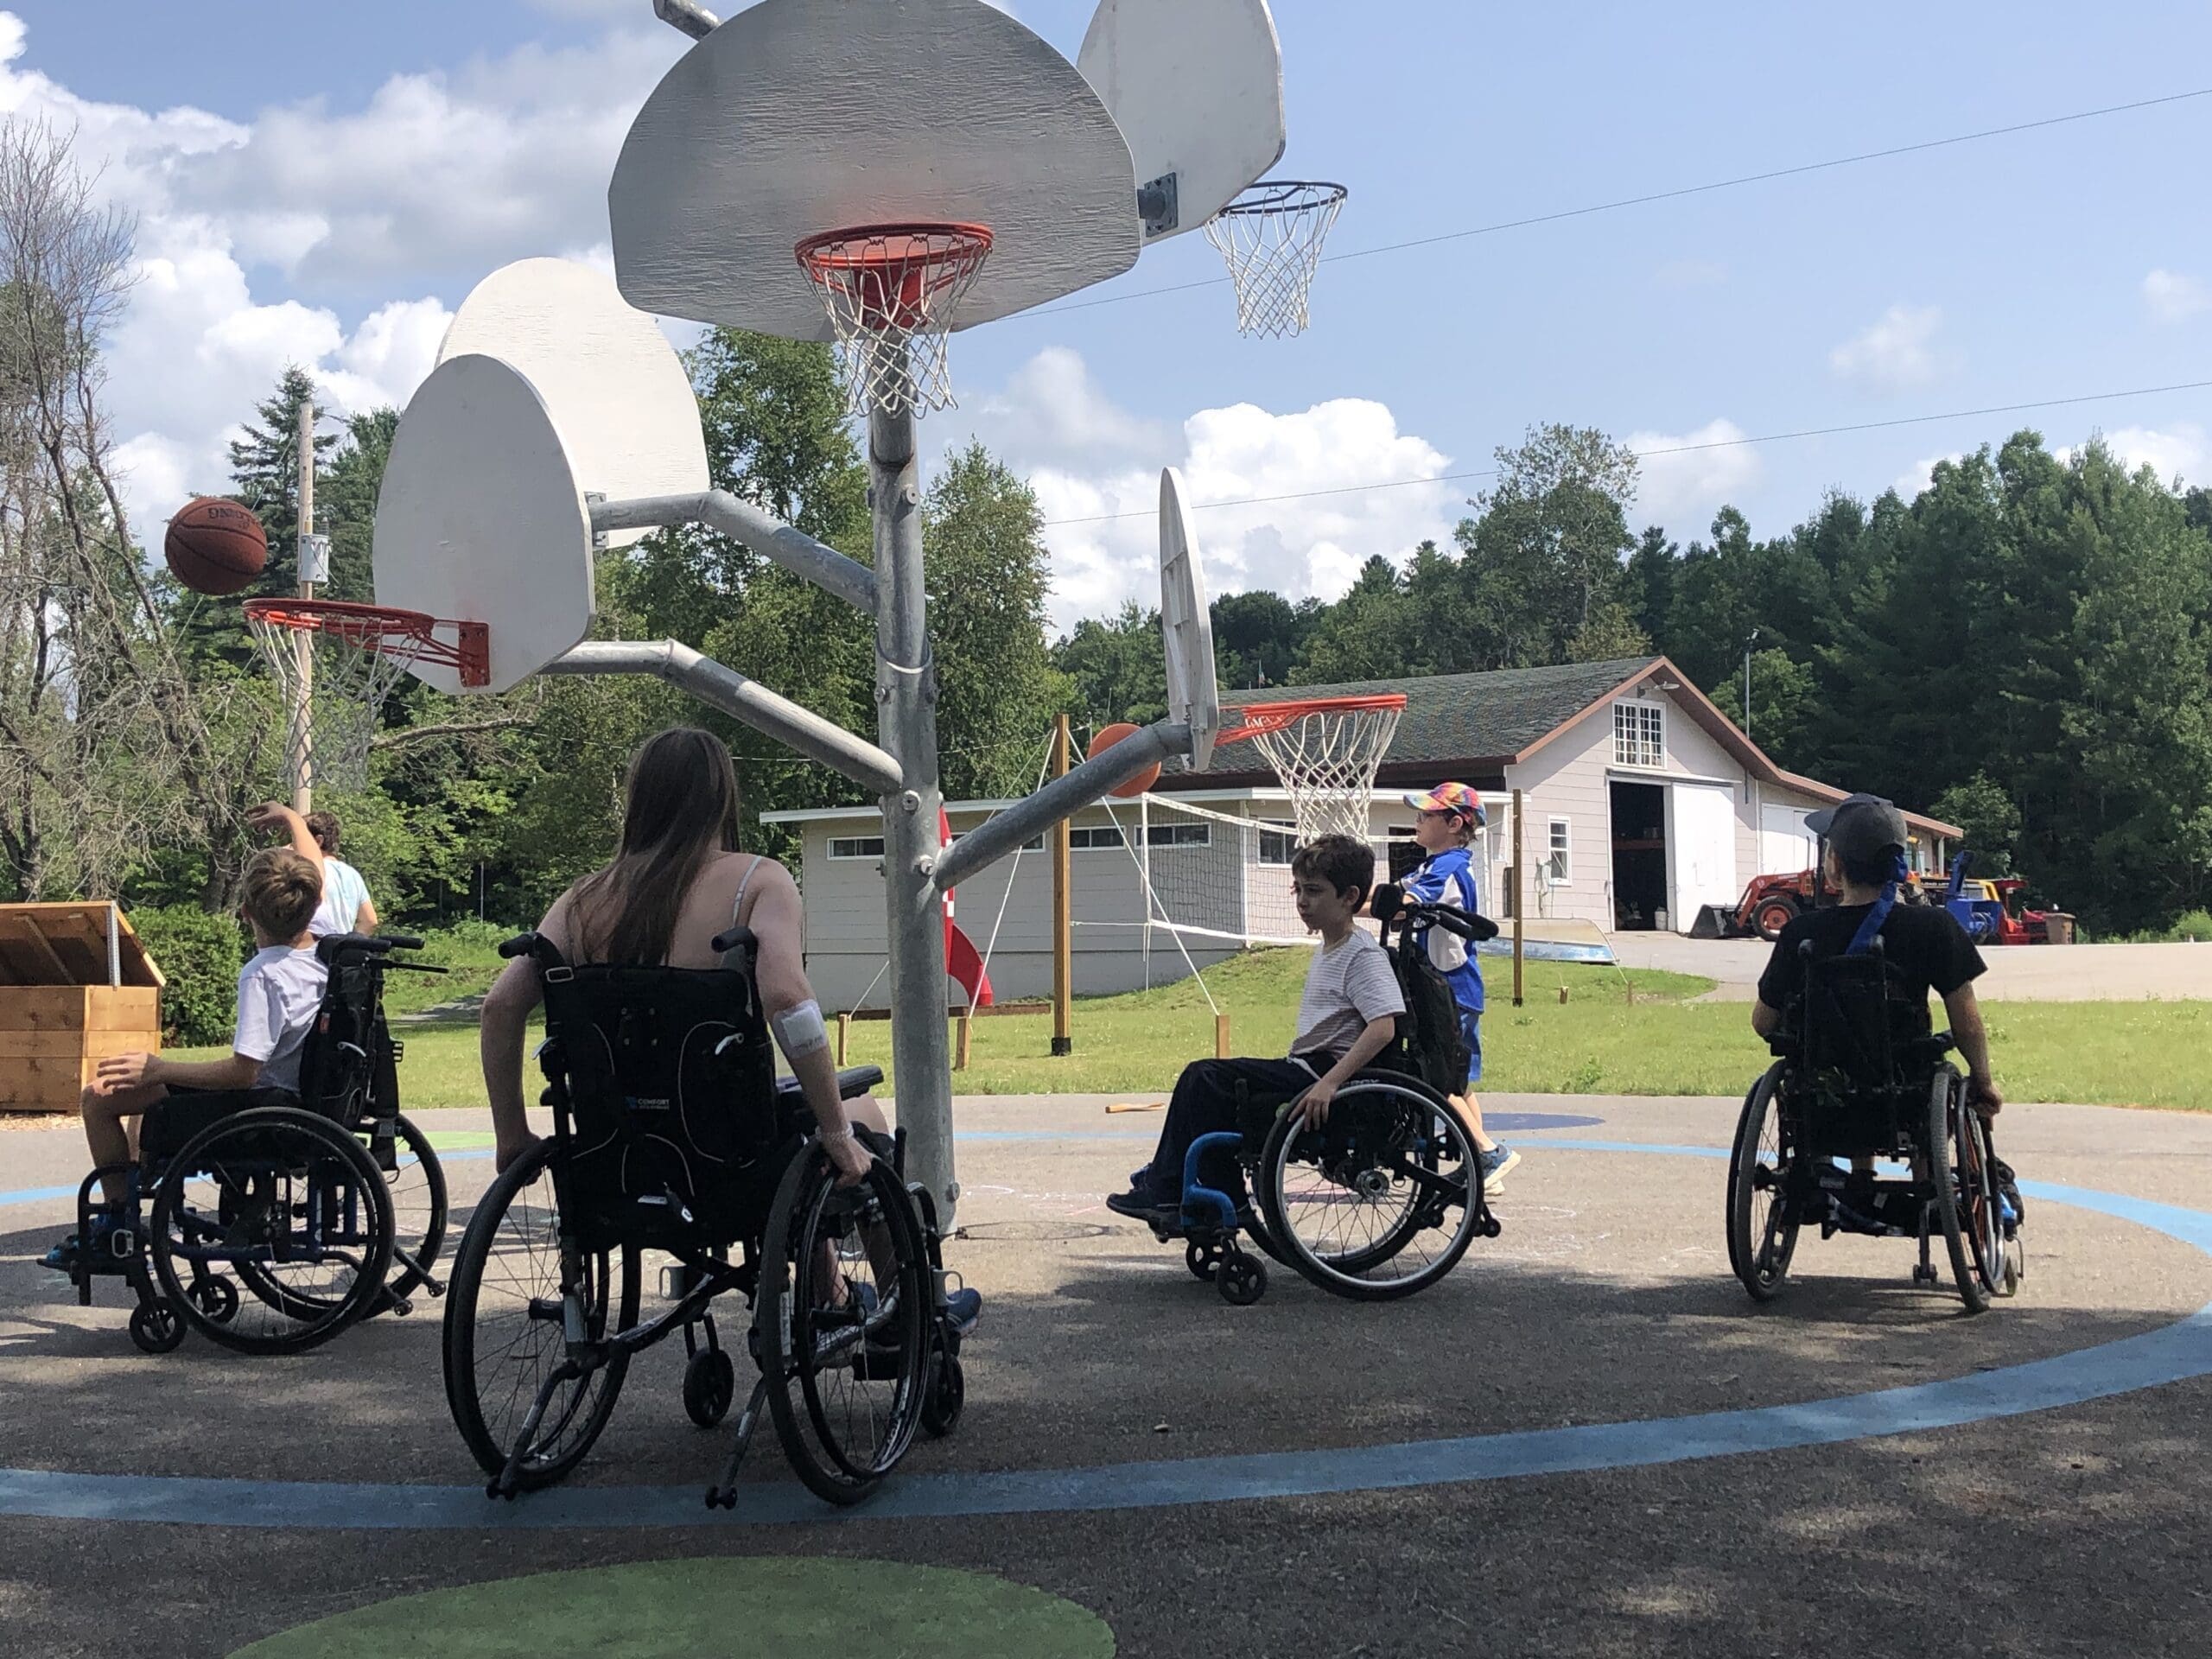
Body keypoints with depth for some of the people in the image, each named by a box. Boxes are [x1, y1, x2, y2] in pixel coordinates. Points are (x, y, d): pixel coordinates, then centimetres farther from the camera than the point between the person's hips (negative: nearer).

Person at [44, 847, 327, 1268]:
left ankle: (117, 1222, 5)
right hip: (298, 1091, 10)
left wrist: (159, 1069, -23)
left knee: (100, 1099, -2)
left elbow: (242, 1073, -30)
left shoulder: (262, 973, -29)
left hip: (255, 1108, -9)